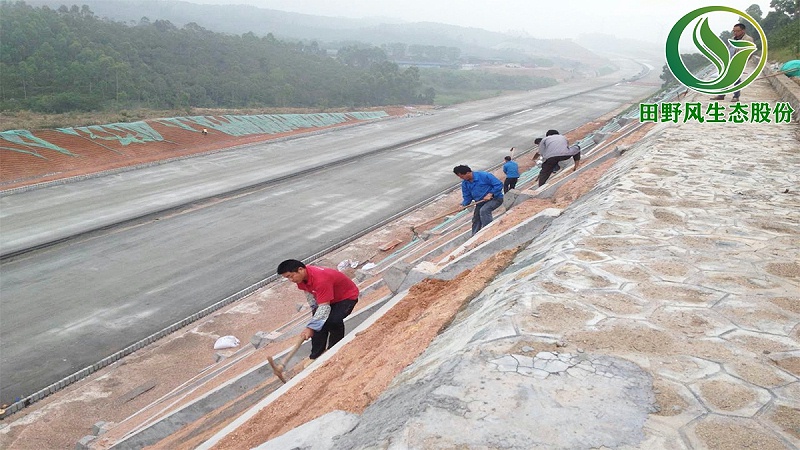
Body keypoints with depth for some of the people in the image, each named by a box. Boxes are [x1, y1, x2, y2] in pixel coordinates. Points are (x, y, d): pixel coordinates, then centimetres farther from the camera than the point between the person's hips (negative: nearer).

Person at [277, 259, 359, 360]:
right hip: (326, 297, 9)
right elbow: (309, 292, 8)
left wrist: (310, 327, -42)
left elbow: (324, 307, -41)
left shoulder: (320, 280, -40)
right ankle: (316, 356, 11)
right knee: (319, 322, -1)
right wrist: (314, 308, -3)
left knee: (334, 321, -28)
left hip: (347, 296, -9)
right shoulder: (302, 276, -13)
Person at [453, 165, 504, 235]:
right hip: (481, 202, 8)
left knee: (484, 210, -33)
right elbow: (467, 197, 4)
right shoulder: (465, 184, -2)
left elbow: (499, 184, -20)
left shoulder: (484, 176, -23)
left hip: (495, 198, -8)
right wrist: (463, 204, -16)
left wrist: (490, 194, -28)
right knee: (476, 220, 12)